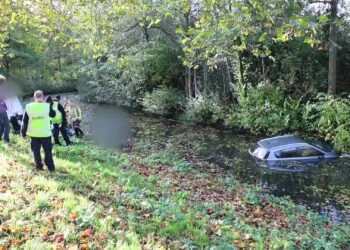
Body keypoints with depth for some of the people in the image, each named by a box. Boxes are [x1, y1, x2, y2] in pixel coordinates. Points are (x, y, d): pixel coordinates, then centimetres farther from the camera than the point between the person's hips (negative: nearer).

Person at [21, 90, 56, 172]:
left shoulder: (28, 107, -5)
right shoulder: (47, 106, -12)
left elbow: (25, 121, 1)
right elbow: (53, 115, 8)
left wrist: (23, 132, 10)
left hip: (33, 134, 2)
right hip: (45, 133, -1)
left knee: (36, 150, 14)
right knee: (48, 151, 11)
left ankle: (39, 167, 19)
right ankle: (51, 168, 13)